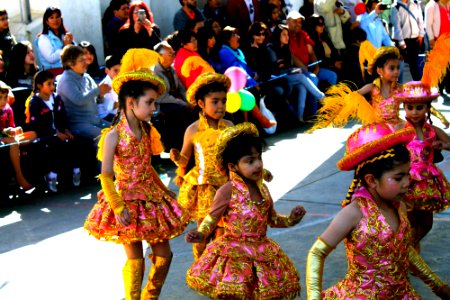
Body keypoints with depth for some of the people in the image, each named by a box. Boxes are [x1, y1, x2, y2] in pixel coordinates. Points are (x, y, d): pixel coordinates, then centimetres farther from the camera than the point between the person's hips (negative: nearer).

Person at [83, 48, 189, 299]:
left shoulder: (146, 131, 3)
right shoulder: (114, 135, -16)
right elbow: (106, 176, -17)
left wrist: (164, 190, 19)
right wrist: (118, 208, -19)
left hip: (151, 197, 7)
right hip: (128, 200, -6)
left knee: (164, 254, 10)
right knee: (136, 259, 2)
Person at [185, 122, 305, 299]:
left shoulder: (262, 189, 4)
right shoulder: (228, 191, -14)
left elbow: (272, 219, 17)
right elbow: (212, 218, -7)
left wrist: (290, 220, 3)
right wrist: (201, 234, -23)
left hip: (262, 252, 5)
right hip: (235, 253, -5)